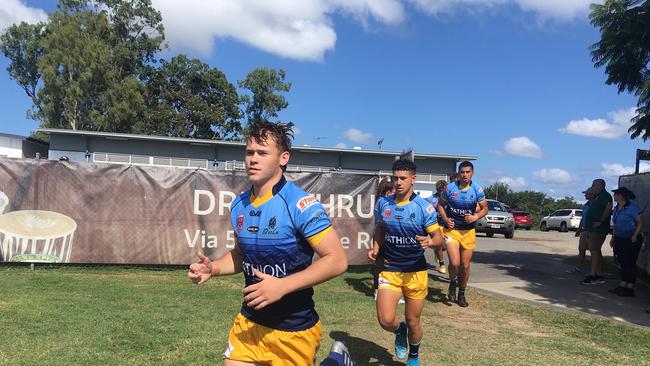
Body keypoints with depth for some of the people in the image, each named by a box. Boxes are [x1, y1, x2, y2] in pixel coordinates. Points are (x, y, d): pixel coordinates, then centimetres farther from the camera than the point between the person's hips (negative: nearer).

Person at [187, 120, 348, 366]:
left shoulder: (300, 204, -20)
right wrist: (212, 268, -3)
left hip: (294, 329, -5)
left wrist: (282, 286, -27)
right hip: (249, 322, 6)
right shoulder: (239, 205, 1)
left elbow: (337, 260, -21)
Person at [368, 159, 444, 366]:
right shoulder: (382, 204, 1)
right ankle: (399, 331, 26)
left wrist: (430, 242, -31)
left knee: (413, 321, 11)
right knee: (386, 320, -13)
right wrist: (375, 248, 0)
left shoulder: (423, 207, -9)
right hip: (389, 270, 2)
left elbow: (439, 237, -8)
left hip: (415, 272, -1)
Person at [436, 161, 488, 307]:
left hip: (468, 232, 2)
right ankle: (452, 284, 15)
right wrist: (445, 219, -10)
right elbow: (440, 205, 7)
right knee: (455, 263, -17)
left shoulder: (477, 189, -3)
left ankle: (461, 294, 30)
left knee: (465, 265, 8)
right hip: (451, 230, -2)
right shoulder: (450, 188, -5)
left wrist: (476, 217, -15)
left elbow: (485, 209, 5)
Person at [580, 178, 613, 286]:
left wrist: (601, 221, -24)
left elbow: (608, 208, -28)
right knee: (596, 251, 11)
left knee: (594, 251, -10)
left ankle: (593, 276, -8)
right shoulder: (598, 197, 20)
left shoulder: (605, 195, -11)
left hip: (598, 229, -10)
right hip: (592, 229, 10)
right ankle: (599, 276, 16)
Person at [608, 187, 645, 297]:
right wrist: (613, 237, 15)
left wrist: (634, 237, -19)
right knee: (623, 263, 11)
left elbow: (640, 223, -15)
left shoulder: (632, 207, -15)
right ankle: (622, 286, 17)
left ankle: (630, 289, 3)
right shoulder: (617, 208, 11)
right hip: (620, 240, 8)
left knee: (630, 264, -3)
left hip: (631, 240, -8)